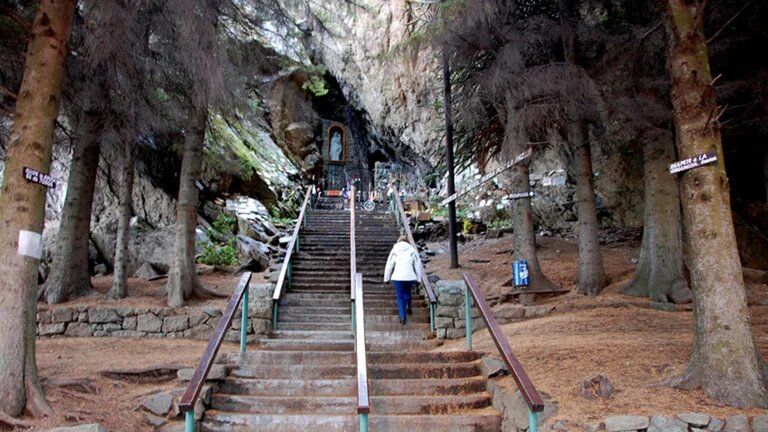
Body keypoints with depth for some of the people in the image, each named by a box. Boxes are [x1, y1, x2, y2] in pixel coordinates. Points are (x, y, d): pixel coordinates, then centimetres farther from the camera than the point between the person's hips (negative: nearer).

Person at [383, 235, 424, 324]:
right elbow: (418, 265, 5)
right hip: (410, 277, 1)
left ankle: (402, 317, 0)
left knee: (400, 297, 5)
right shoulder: (412, 250, 5)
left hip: (397, 277, -1)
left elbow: (389, 266, 4)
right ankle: (408, 308, 37)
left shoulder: (394, 250, 3)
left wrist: (386, 278, 11)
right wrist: (418, 278, 11)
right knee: (407, 292, 28)